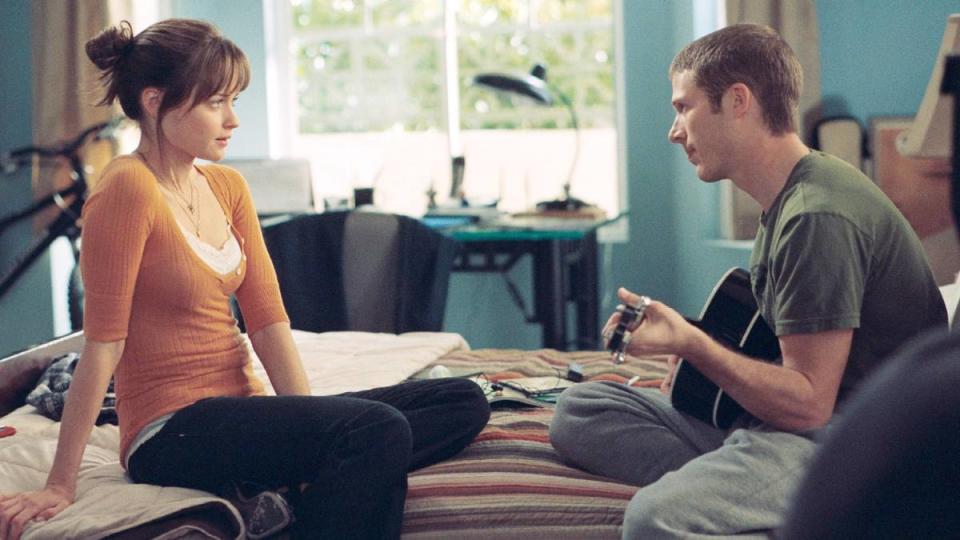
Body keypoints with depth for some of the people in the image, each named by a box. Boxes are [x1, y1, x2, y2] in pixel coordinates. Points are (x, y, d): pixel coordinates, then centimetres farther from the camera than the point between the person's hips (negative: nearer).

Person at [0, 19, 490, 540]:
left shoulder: (227, 187, 12)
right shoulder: (128, 188, -12)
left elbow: (268, 320, 7)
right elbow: (103, 344, -15)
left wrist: (315, 435, -4)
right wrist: (60, 485, -13)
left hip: (242, 410, 9)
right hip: (172, 433, -9)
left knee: (463, 402, -3)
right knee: (378, 429, -31)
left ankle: (292, 491, -14)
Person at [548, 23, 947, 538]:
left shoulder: (818, 218, -19)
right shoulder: (784, 200, 13)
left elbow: (808, 403, -21)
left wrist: (691, 345, -21)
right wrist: (695, 351, 9)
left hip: (847, 438, -11)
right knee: (578, 409, 2)